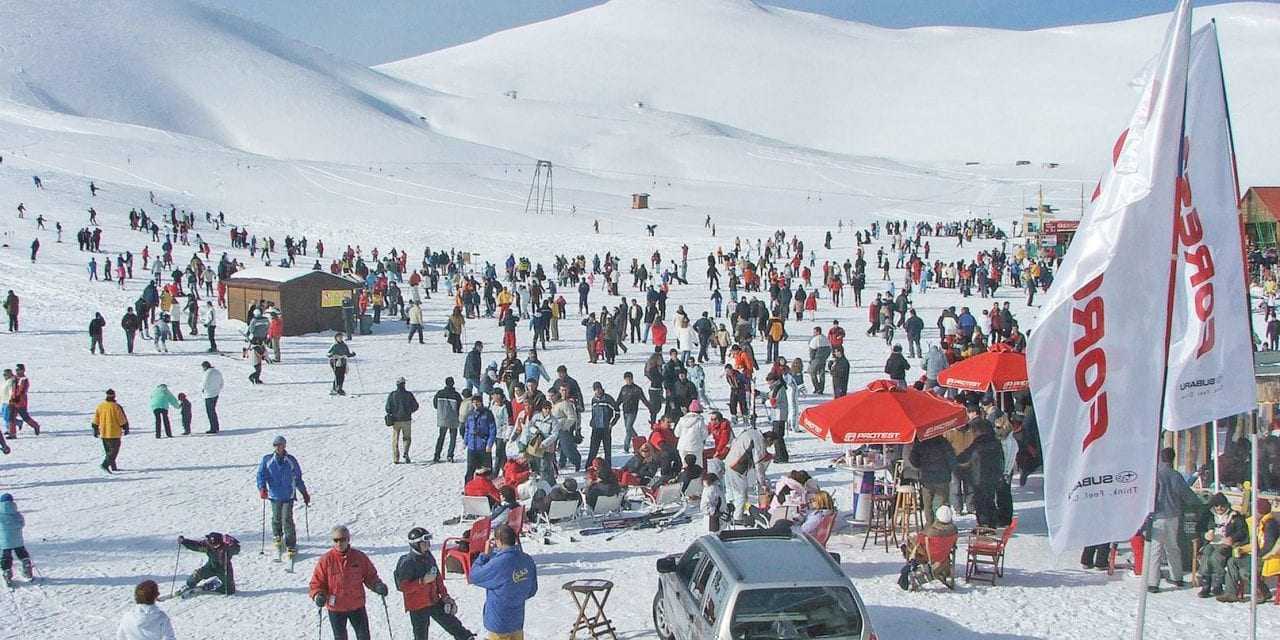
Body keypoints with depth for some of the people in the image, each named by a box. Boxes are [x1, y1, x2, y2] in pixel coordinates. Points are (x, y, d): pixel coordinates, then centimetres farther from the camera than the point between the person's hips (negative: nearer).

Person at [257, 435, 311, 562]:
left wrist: (305, 494, 17)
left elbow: (298, 479, 12)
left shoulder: (291, 460, 3)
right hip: (274, 495, 2)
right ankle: (277, 540, 37)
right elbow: (261, 474, 0)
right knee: (276, 519, 10)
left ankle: (291, 547, -5)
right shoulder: (267, 460, 3)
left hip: (288, 495, -2)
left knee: (287, 520, -10)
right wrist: (262, 488, -17)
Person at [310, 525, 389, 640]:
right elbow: (317, 582, -4)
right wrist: (318, 595, -23)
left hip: (357, 606, 1)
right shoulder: (326, 560, -11)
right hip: (336, 608, -1)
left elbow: (370, 576, 6)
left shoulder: (359, 557, -6)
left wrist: (377, 586, -13)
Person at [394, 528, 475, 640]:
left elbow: (438, 577, 15)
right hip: (417, 606, -6)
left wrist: (444, 595, 11)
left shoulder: (429, 557, 3)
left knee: (451, 622, 14)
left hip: (434, 601, 6)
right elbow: (402, 586, -23)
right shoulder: (407, 563, -20)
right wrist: (423, 581, -29)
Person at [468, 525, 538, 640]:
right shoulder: (527, 561, -6)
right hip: (518, 621, 6)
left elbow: (473, 577, -11)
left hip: (499, 623, -6)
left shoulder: (498, 564, -27)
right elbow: (532, 590, 6)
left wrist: (485, 555, -4)